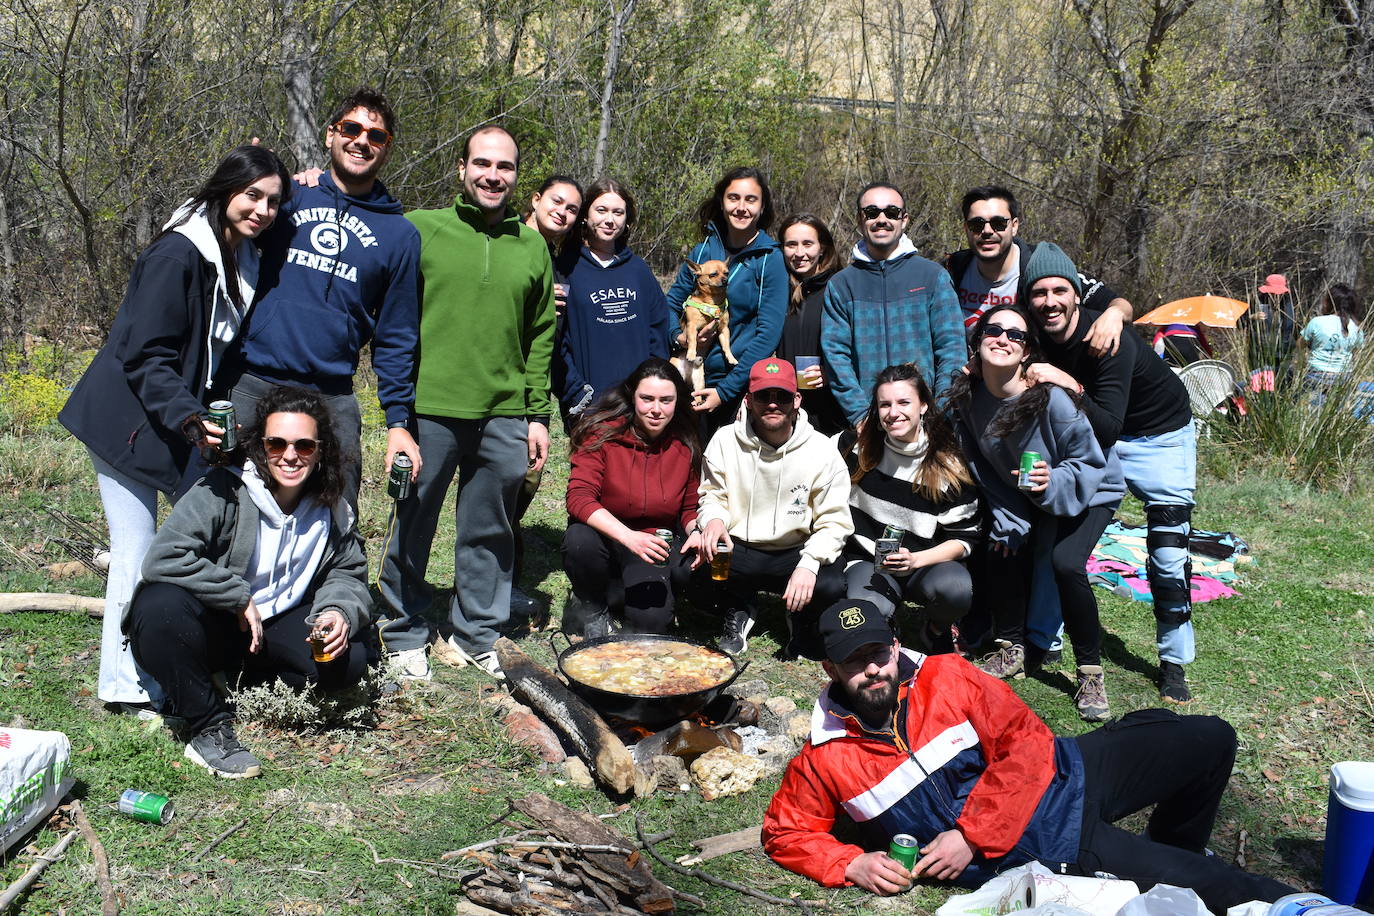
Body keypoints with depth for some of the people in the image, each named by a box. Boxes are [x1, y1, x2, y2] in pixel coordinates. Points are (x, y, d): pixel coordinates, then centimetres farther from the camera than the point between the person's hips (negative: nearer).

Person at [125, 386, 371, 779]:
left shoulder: (333, 508, -3)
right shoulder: (224, 491, -20)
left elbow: (348, 573, 4)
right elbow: (163, 557, -29)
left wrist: (339, 611, -20)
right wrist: (239, 598, -25)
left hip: (276, 627, 4)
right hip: (209, 627, -4)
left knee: (349, 659, -20)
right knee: (161, 605, -37)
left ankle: (244, 683, 5)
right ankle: (207, 726, -18)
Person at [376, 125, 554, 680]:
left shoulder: (532, 248, 11)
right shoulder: (421, 229, 2)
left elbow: (541, 338, 12)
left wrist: (538, 414, 9)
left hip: (505, 417, 3)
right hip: (429, 410, -2)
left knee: (490, 533, 11)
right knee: (413, 526, 7)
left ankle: (476, 636, 26)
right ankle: (405, 635, 24)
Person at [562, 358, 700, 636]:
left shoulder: (685, 446, -2)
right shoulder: (602, 434, -13)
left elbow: (691, 509, 9)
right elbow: (578, 498, -23)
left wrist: (696, 531, -16)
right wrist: (628, 536, -37)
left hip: (654, 545, 2)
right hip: (604, 538, -2)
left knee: (651, 622, -21)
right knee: (580, 540, -36)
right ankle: (590, 605, -3)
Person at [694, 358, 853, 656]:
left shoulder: (822, 450, -7)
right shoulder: (725, 441, -3)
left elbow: (834, 521, -8)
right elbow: (713, 495, 4)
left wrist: (809, 564, -26)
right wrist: (714, 519, -23)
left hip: (795, 553, -1)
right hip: (737, 551, 1)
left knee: (833, 584, -32)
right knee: (694, 561, -31)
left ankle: (801, 621, 10)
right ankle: (740, 611, 6)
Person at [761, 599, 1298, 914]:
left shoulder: (944, 675, -8)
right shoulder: (823, 762, -7)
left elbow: (1026, 743, -11)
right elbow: (785, 832, 3)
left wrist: (970, 835, -17)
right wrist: (851, 864, -15)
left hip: (1061, 779, 2)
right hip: (1031, 850, -2)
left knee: (1210, 740, 0)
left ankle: (1171, 845, 25)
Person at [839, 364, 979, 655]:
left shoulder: (949, 464, -7)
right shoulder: (860, 444, -3)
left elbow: (965, 536, -6)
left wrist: (915, 560, -19)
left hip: (927, 563, 0)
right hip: (868, 560, 0)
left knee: (956, 589, -35)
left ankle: (934, 629, 2)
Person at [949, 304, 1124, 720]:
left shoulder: (1051, 398, -33)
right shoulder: (967, 398, -16)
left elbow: (1090, 461, -22)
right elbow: (983, 468, -3)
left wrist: (1053, 482, -39)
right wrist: (1007, 520, -8)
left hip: (1090, 491, -5)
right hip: (1023, 498, 5)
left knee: (1066, 563, -25)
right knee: (1001, 557, -13)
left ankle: (1091, 673, -7)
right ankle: (1011, 650, 13)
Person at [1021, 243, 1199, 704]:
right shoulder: (1036, 339, -14)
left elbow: (1108, 430, -37)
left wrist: (1072, 387, -47)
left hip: (1159, 435, -5)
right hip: (1091, 434, 5)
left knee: (1169, 554, -7)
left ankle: (1173, 662, 11)